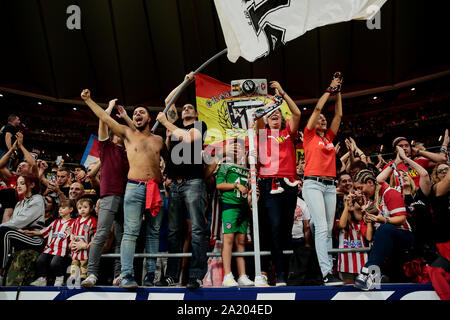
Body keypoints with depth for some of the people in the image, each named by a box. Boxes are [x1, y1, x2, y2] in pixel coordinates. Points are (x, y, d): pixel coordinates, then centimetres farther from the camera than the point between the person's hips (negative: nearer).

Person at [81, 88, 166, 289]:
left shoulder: (158, 140, 16)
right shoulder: (128, 134, 11)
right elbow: (105, 118, 11)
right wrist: (88, 100, 11)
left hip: (156, 189, 2)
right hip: (135, 187, -2)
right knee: (130, 233, -7)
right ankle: (127, 276, -7)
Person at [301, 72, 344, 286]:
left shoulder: (330, 137, 21)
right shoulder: (309, 135, 7)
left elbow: (338, 114, 22)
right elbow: (317, 108, 5)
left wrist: (338, 92, 22)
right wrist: (330, 89, 14)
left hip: (330, 185, 6)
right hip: (313, 183, -6)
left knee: (329, 229, 4)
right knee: (321, 227, -15)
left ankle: (329, 269, 6)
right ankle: (327, 274, -19)